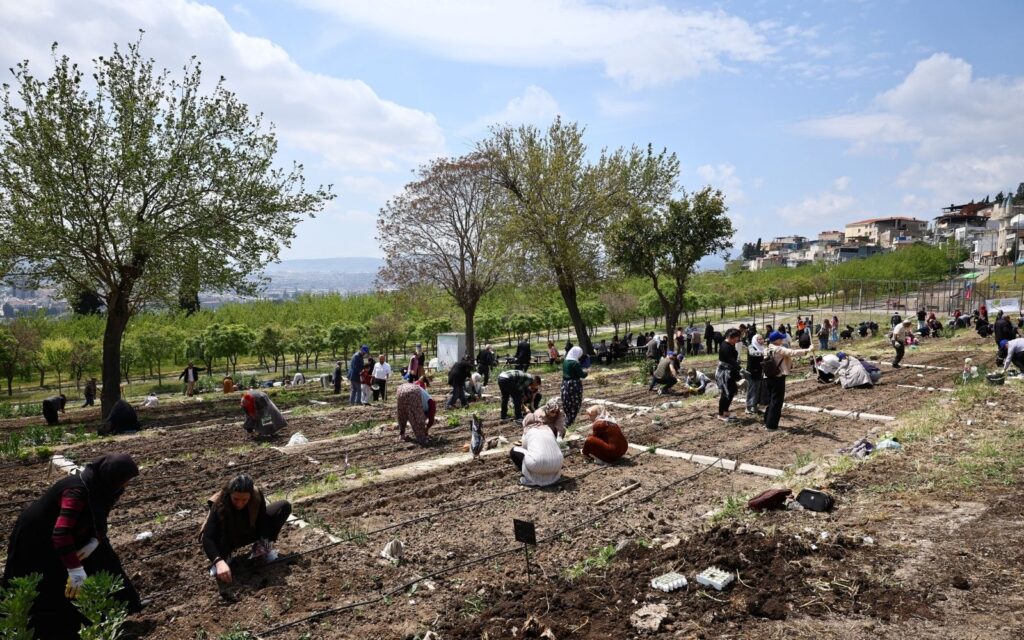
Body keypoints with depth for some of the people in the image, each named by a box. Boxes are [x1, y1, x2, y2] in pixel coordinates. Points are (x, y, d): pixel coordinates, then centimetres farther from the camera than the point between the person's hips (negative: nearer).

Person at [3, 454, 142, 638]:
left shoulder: (99, 487, -11)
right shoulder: (78, 491, -37)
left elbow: (99, 520, 2)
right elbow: (61, 533, -41)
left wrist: (95, 541, -17)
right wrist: (74, 569, -39)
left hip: (69, 536, 8)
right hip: (36, 542, -8)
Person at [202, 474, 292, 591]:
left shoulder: (257, 497, -28)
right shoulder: (219, 504, -35)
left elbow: (263, 523, -22)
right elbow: (207, 538, -42)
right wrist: (219, 562, -56)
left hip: (249, 533, 3)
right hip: (228, 538, -3)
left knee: (284, 506, -17)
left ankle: (259, 549, -10)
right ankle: (224, 557, -8)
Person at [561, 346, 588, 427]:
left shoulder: (565, 362, 5)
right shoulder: (575, 363, -18)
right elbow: (582, 374, -15)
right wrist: (586, 373, 6)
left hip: (565, 384, 7)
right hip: (574, 385, -7)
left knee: (567, 404, 17)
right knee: (575, 404, 4)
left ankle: (568, 420, 27)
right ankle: (569, 423, 4)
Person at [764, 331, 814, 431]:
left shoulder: (768, 350, 9)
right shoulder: (779, 349, -16)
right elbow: (792, 353, -27)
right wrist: (808, 350, -24)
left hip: (769, 377, 8)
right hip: (778, 378, -8)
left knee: (771, 400, 18)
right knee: (777, 401, -1)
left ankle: (767, 422, 24)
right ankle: (772, 425, 0)